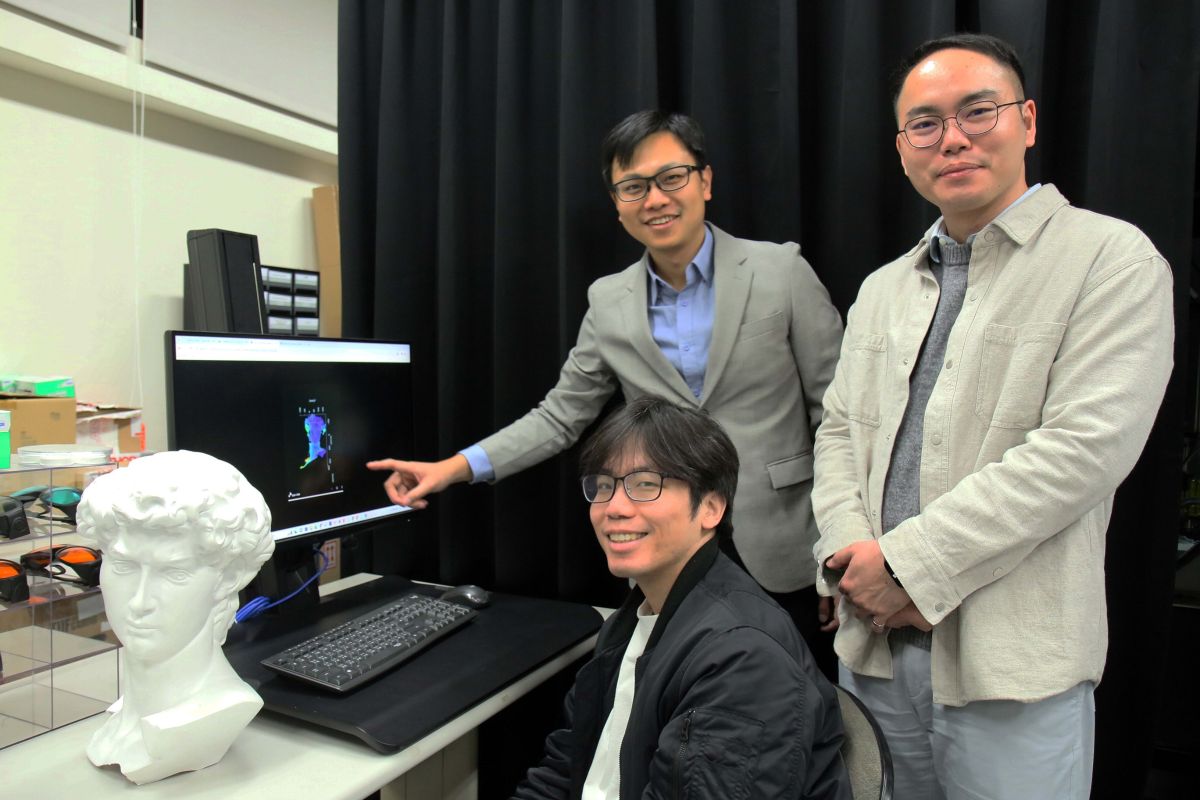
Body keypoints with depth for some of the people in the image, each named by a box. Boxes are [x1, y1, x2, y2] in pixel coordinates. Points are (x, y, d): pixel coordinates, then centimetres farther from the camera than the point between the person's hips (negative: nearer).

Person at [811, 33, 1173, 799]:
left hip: (1016, 665, -5)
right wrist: (853, 555, -8)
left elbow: (1084, 447, -16)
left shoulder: (1111, 259, -5)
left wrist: (906, 562, -17)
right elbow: (839, 432, 10)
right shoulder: (883, 288, 12)